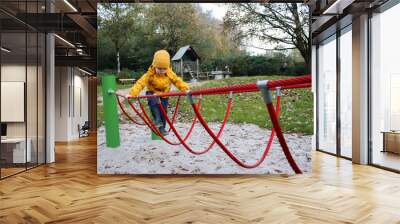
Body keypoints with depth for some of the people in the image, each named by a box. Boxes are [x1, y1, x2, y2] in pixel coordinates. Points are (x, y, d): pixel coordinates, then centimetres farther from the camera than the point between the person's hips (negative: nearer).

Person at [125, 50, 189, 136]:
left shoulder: (170, 74, -14)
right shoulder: (150, 74, -23)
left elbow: (178, 81, -9)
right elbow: (140, 83, -30)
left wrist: (186, 89, -25)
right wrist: (132, 94, -41)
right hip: (152, 93, -3)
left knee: (163, 112, 4)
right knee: (153, 102, -36)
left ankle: (162, 128, 23)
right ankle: (157, 120, -26)